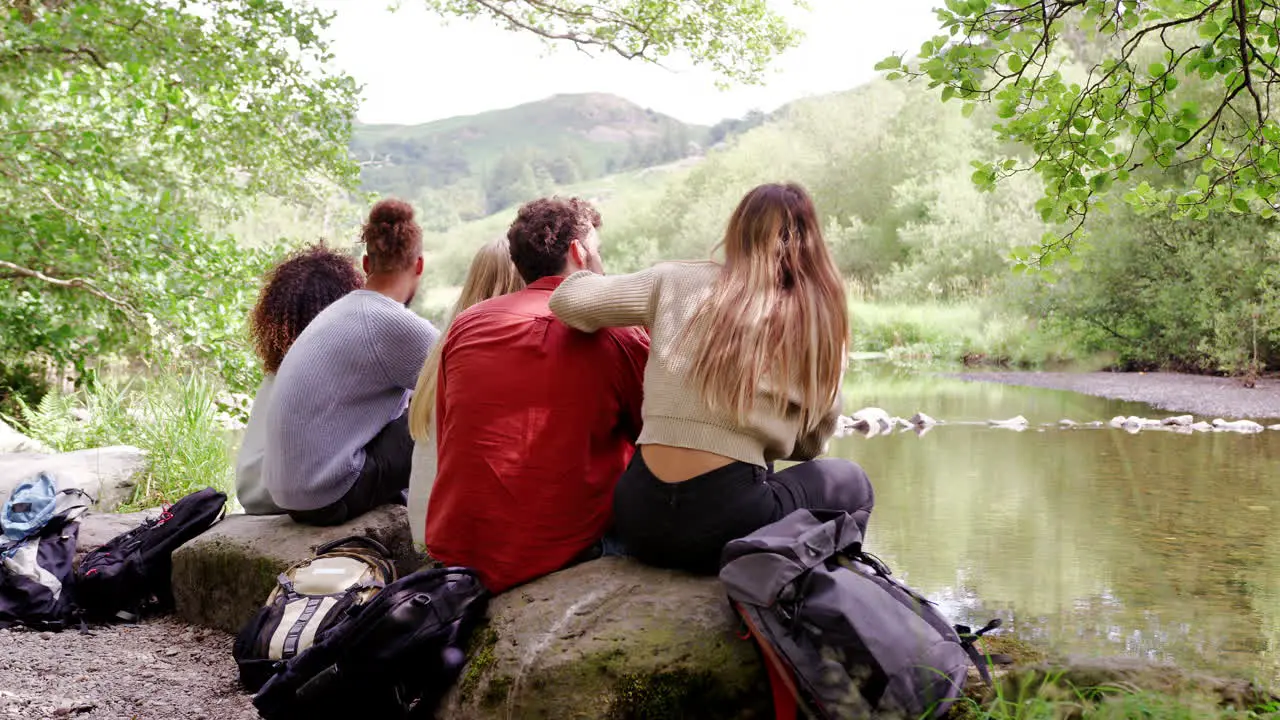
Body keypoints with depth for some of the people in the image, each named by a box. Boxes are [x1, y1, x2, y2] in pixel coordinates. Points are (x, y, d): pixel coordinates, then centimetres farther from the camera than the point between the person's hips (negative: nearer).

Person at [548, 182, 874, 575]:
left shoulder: (679, 280, 5)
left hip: (639, 517, 3)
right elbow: (808, 445, 12)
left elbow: (567, 300, 5)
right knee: (852, 484, 27)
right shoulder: (818, 320, 4)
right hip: (726, 519, -3)